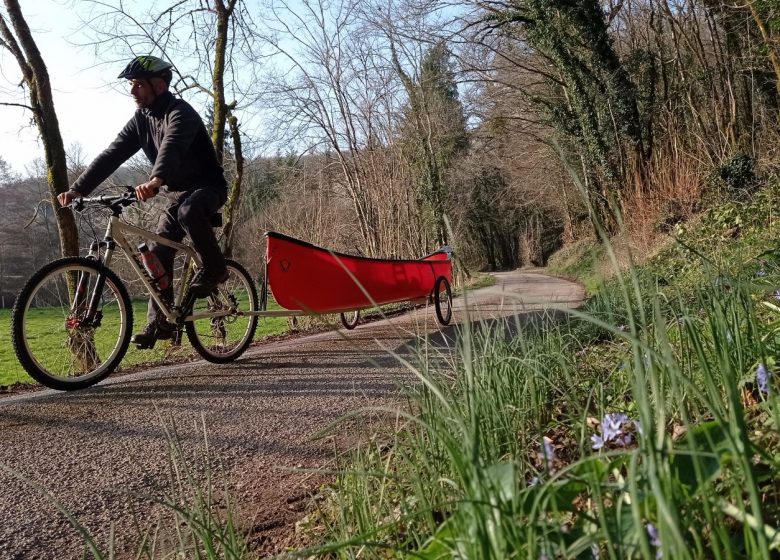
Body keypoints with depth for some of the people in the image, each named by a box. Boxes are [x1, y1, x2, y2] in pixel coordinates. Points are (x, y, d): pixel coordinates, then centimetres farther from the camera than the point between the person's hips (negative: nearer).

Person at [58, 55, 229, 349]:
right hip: (176, 194, 7)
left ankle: (215, 269, -19)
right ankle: (160, 321, 3)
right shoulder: (141, 119, 3)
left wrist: (155, 181, -59)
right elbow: (112, 155, -2)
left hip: (208, 187, -7)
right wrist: (77, 189, -12)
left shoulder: (180, 113, -19)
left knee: (189, 211, -39)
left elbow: (171, 148, -40)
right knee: (158, 253, -5)